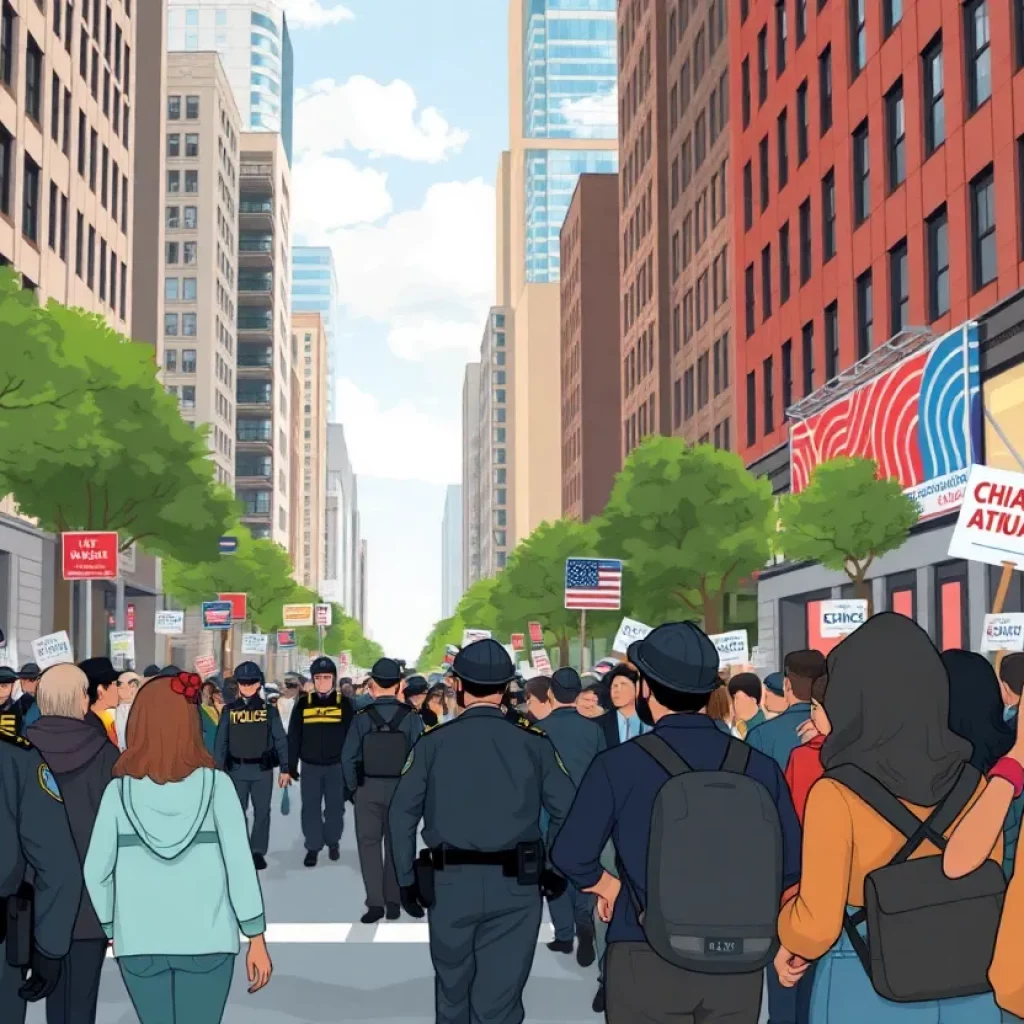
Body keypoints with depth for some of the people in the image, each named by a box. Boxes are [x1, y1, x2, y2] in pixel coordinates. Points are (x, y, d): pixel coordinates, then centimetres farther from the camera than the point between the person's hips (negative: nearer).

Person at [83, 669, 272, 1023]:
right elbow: (239, 864, -9)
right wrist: (257, 940, -4)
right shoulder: (215, 783, -7)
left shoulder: (120, 790, -3)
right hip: (206, 939, -1)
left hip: (139, 941, 1)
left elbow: (96, 870, -2)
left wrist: (112, 930, 13)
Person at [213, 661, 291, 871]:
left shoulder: (268, 710, 1)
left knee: (262, 811, 4)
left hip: (263, 769, 0)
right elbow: (220, 742, 4)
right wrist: (218, 769, 0)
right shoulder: (229, 710, 2)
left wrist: (285, 769, -2)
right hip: (237, 769, 0)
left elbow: (280, 740, 2)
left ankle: (258, 852, 13)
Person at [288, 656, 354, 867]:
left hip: (336, 765, -1)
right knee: (311, 808, 2)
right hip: (310, 766, 1)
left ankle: (333, 842, 25)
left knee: (335, 806, 8)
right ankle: (313, 847, 11)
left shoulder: (344, 704, -1)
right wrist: (291, 765, 1)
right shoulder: (303, 703, 1)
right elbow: (293, 736, 3)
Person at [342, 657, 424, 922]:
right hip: (401, 789, 1)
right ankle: (393, 902, 18)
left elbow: (348, 757, -7)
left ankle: (375, 902, -2)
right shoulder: (411, 717, -9)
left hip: (368, 789, -1)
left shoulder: (363, 717, -9)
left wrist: (353, 787, 5)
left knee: (369, 843, 8)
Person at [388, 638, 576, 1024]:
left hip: (449, 883, 1)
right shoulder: (534, 743, -3)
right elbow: (567, 812, -2)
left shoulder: (432, 744, -3)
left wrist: (407, 880, 8)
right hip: (515, 887, 0)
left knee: (452, 988, 21)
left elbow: (402, 815, -1)